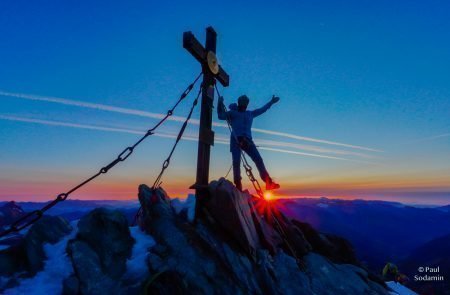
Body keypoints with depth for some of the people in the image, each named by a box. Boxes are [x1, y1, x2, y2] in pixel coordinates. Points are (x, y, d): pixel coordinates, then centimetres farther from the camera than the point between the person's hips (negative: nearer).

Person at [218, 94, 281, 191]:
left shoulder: (250, 114, 28)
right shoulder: (232, 113, 15)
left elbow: (262, 109, 40)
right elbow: (221, 116, 2)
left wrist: (271, 102, 46)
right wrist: (220, 104, -9)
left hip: (247, 140, 3)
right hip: (236, 140, -3)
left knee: (258, 159, -9)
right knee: (236, 162, -14)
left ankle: (268, 182, -9)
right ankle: (238, 186, -10)